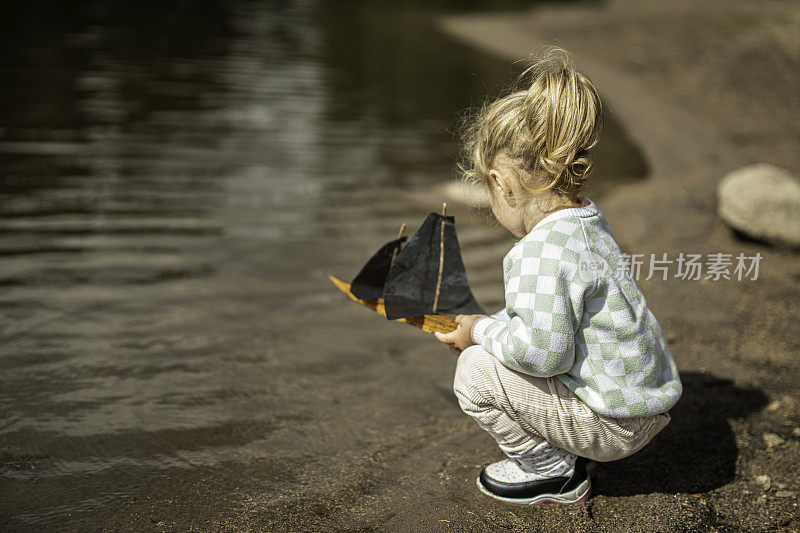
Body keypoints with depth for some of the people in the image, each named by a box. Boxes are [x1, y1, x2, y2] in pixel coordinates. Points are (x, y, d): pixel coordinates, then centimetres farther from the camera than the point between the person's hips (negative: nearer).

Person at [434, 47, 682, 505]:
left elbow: (542, 351, -29)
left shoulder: (545, 249, -27)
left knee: (477, 372, -10)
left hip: (617, 425, -10)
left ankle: (555, 474, 6)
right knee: (492, 349, 20)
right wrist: (490, 327, 13)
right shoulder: (587, 218, 6)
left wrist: (481, 333, -13)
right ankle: (561, 450, 20)